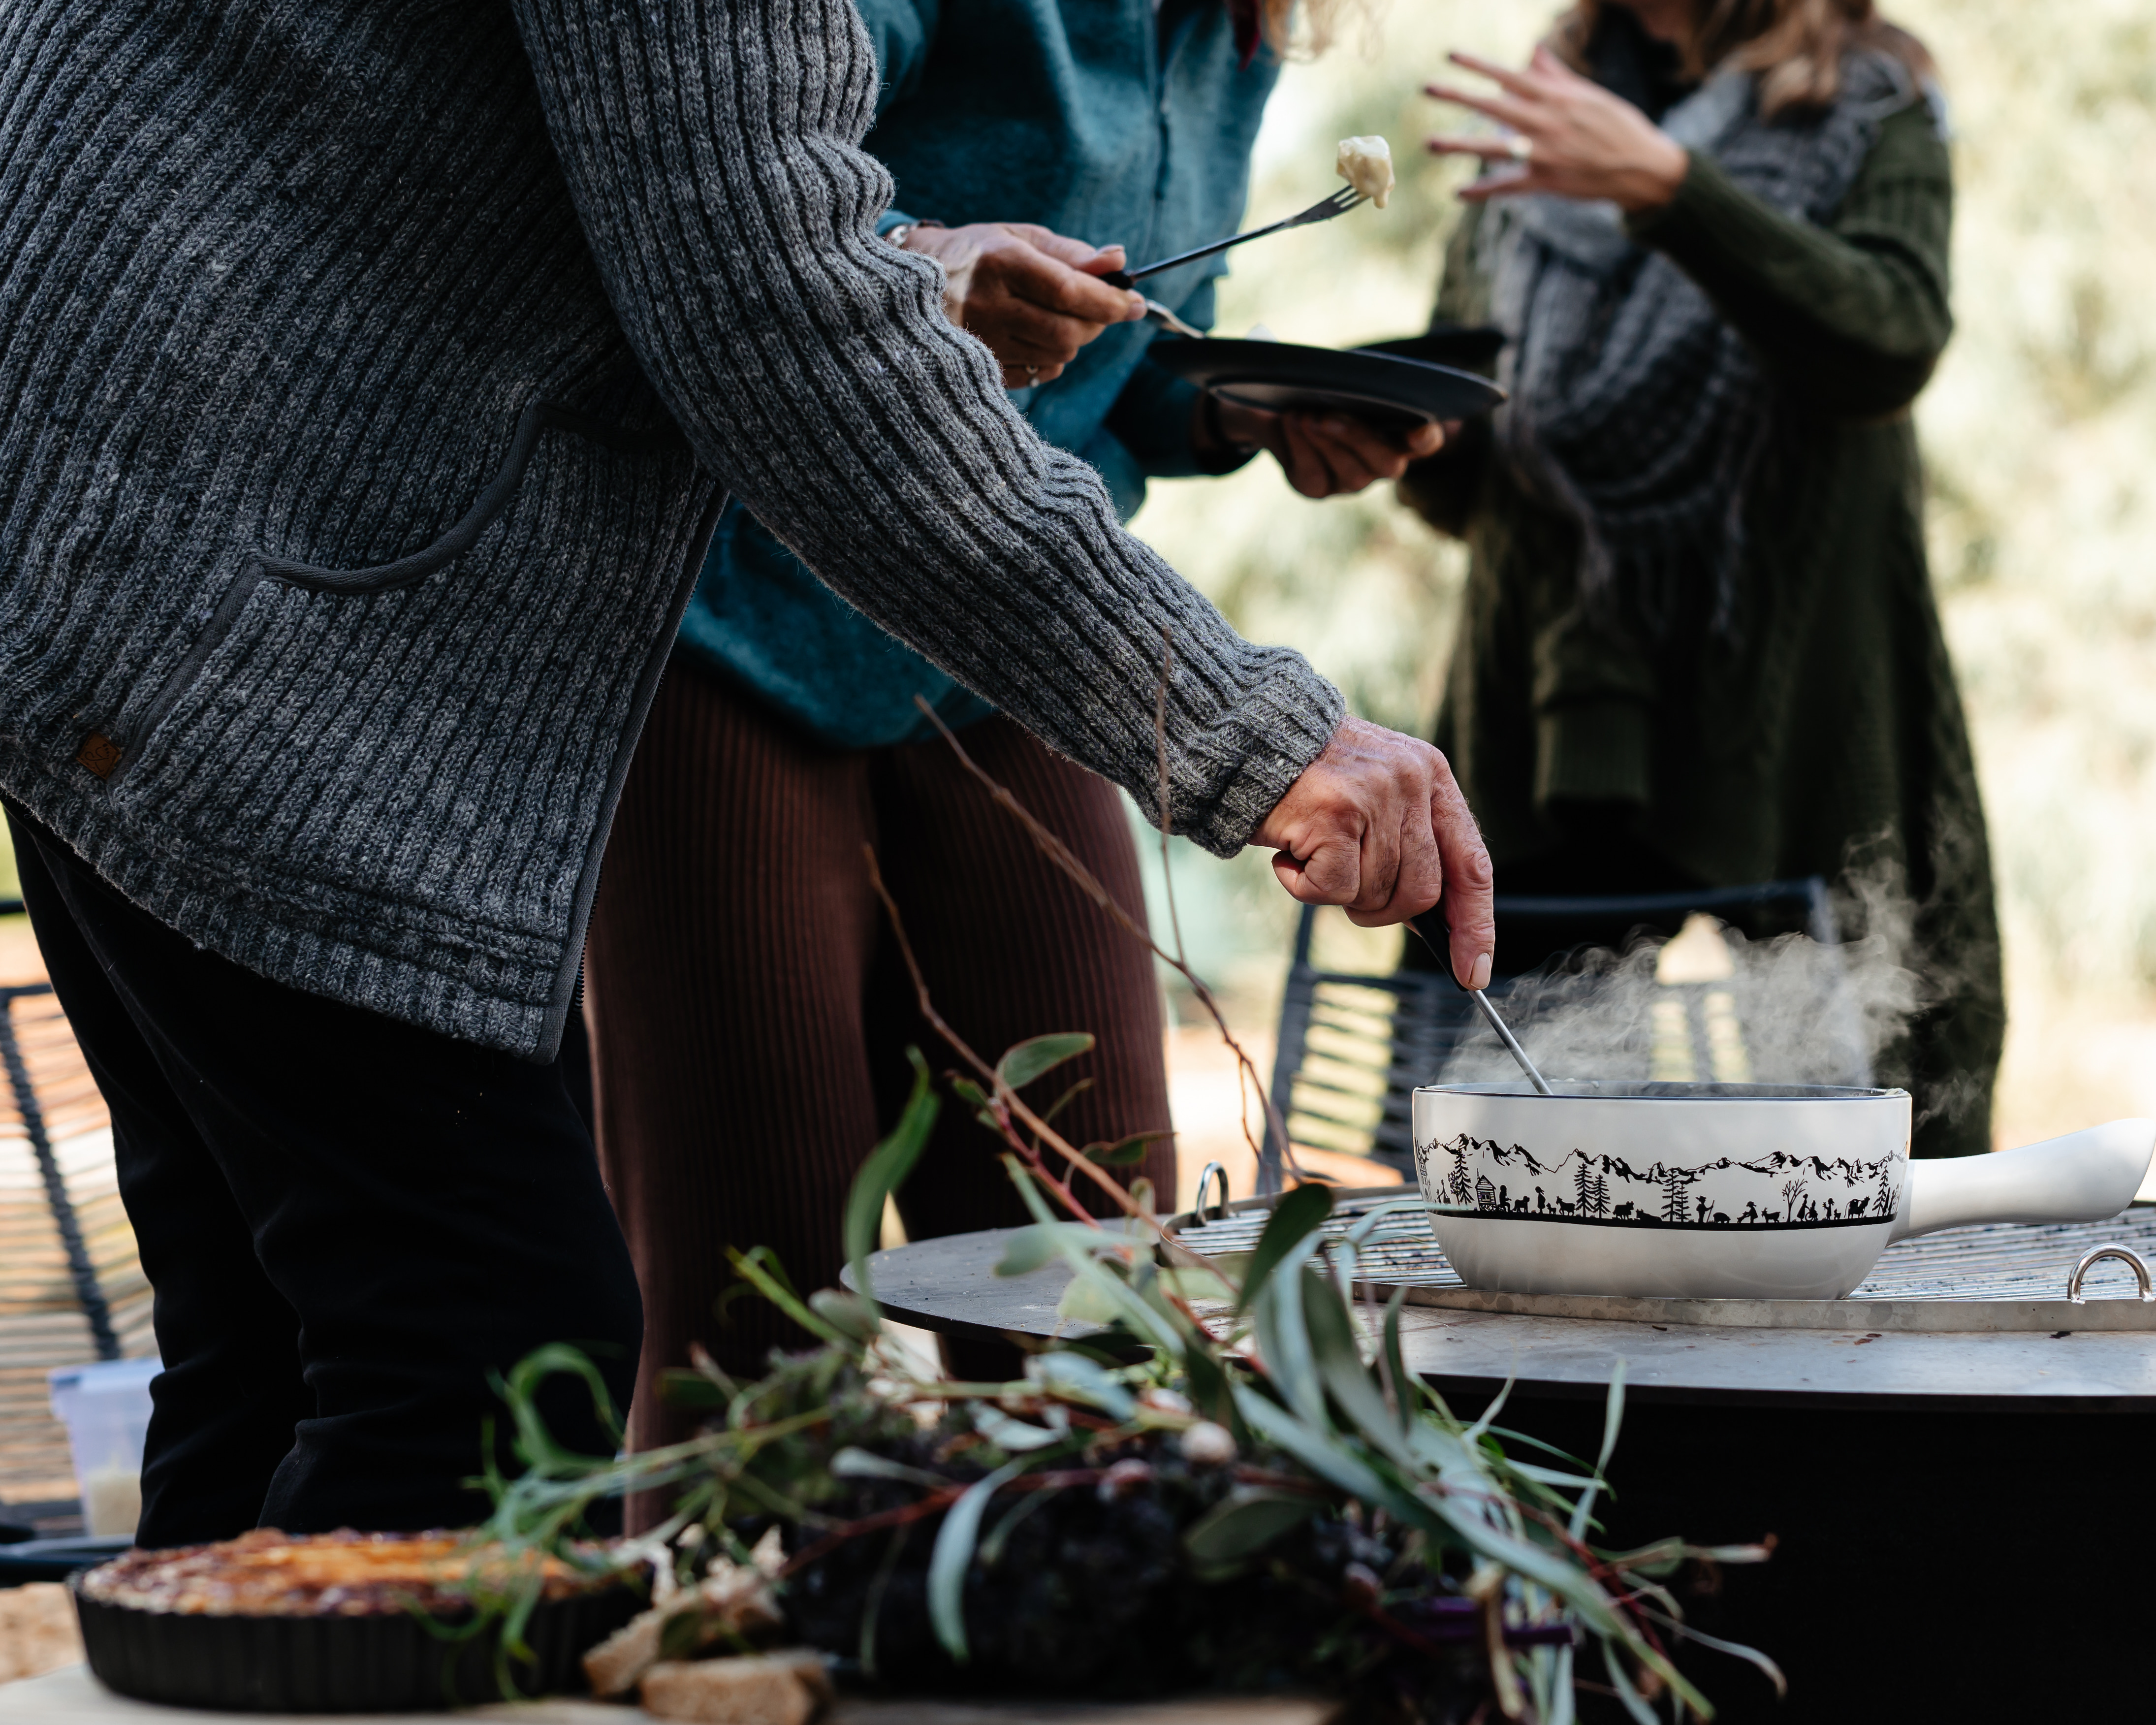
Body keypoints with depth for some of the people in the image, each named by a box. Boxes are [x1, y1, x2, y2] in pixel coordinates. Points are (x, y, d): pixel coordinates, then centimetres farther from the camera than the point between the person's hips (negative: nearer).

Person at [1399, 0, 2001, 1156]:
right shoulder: (1534, 124, 19)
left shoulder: (1871, 105, 8)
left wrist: (1666, 186, -24)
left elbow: (1892, 343, -14)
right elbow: (1459, 482, 19)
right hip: (1552, 737, 3)